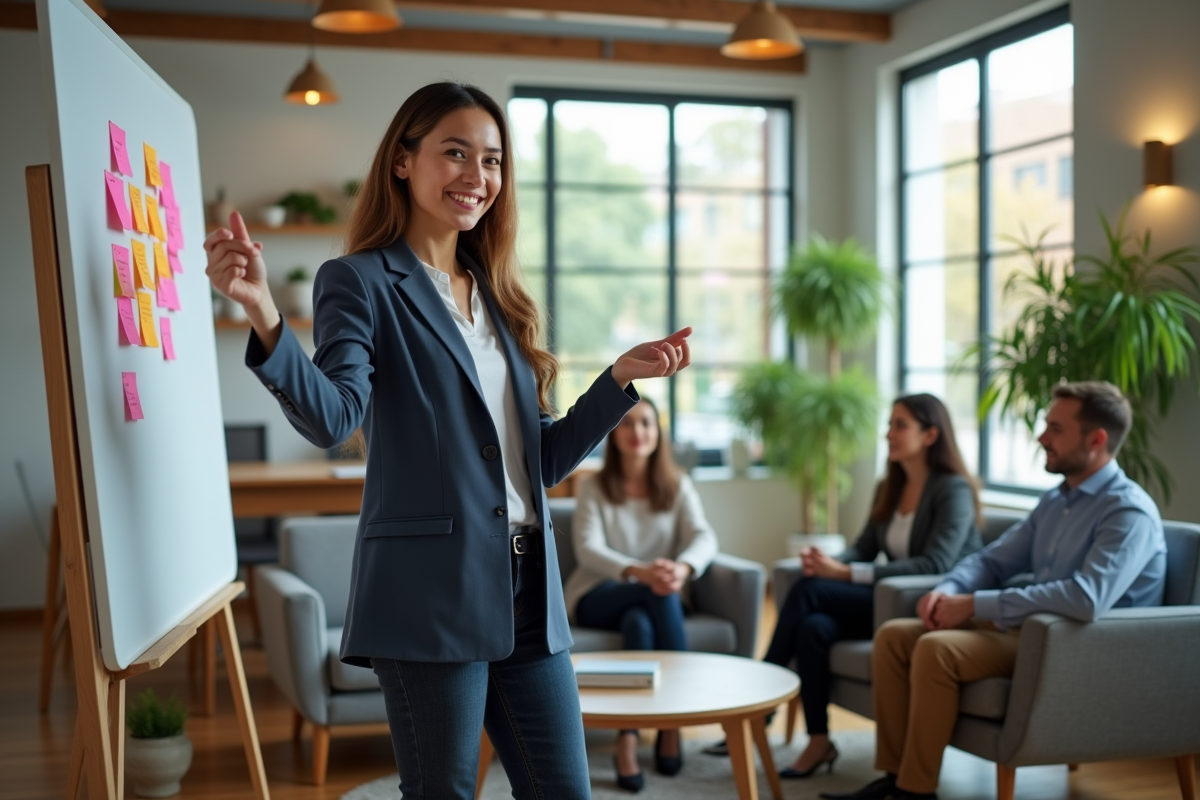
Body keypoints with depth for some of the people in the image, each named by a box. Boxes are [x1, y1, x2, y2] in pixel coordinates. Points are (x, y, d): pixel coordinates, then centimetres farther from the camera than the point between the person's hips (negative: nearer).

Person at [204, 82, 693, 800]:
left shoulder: (498, 297, 16)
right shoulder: (362, 282, -2)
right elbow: (333, 417, -20)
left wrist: (621, 379, 7)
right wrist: (264, 317, -34)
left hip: (528, 595, 6)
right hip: (432, 594, -6)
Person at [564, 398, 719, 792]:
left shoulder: (678, 486, 5)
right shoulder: (593, 486, -1)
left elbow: (704, 537, -13)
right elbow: (588, 549, -17)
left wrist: (682, 568, -38)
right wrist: (639, 572, -37)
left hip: (655, 599, 2)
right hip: (599, 597, -2)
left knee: (639, 622, -35)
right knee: (657, 593, -34)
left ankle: (627, 741, -28)